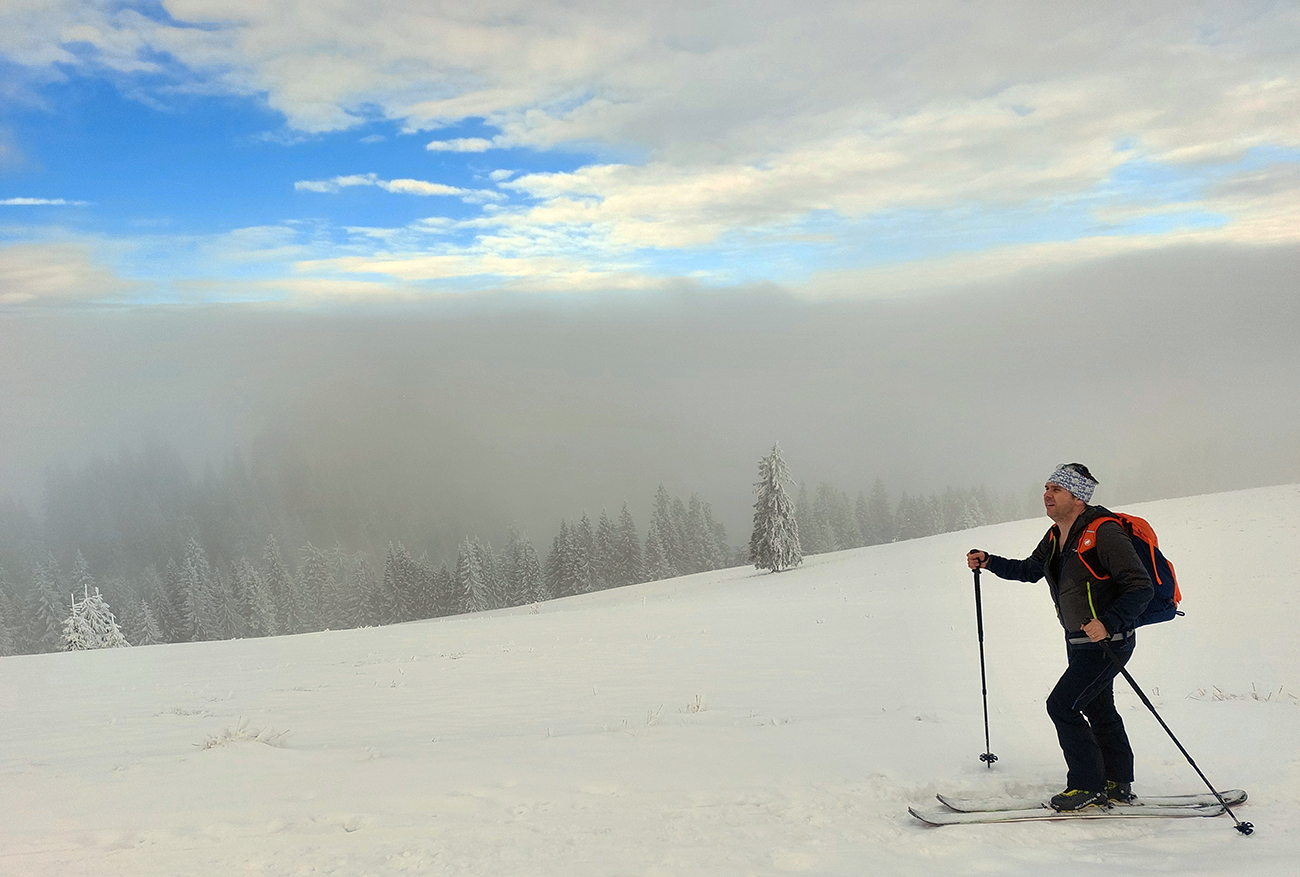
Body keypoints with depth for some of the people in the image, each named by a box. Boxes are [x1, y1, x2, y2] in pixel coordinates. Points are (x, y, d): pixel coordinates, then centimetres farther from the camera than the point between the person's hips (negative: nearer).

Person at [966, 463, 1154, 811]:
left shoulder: (1104, 533, -22)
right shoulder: (1056, 537, 6)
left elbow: (1141, 588, -24)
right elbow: (1030, 570, 23)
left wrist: (1109, 624, -34)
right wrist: (989, 562, 10)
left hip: (1109, 643, -9)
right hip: (1078, 641, 9)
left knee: (1062, 705, -11)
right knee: (1098, 710, 18)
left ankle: (1089, 786, 3)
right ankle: (1118, 785, 32)